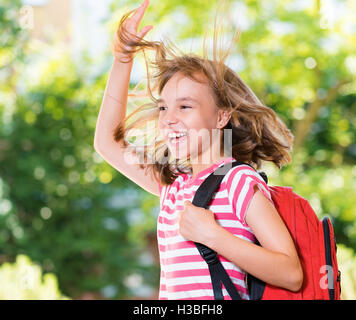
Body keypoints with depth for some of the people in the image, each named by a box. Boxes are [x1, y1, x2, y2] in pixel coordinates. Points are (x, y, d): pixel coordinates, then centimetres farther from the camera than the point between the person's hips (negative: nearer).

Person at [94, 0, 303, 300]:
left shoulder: (239, 180, -4)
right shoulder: (173, 185, 16)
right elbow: (107, 141, 25)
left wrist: (211, 235, -17)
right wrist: (123, 58, 21)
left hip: (220, 298, -6)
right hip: (171, 296, 6)